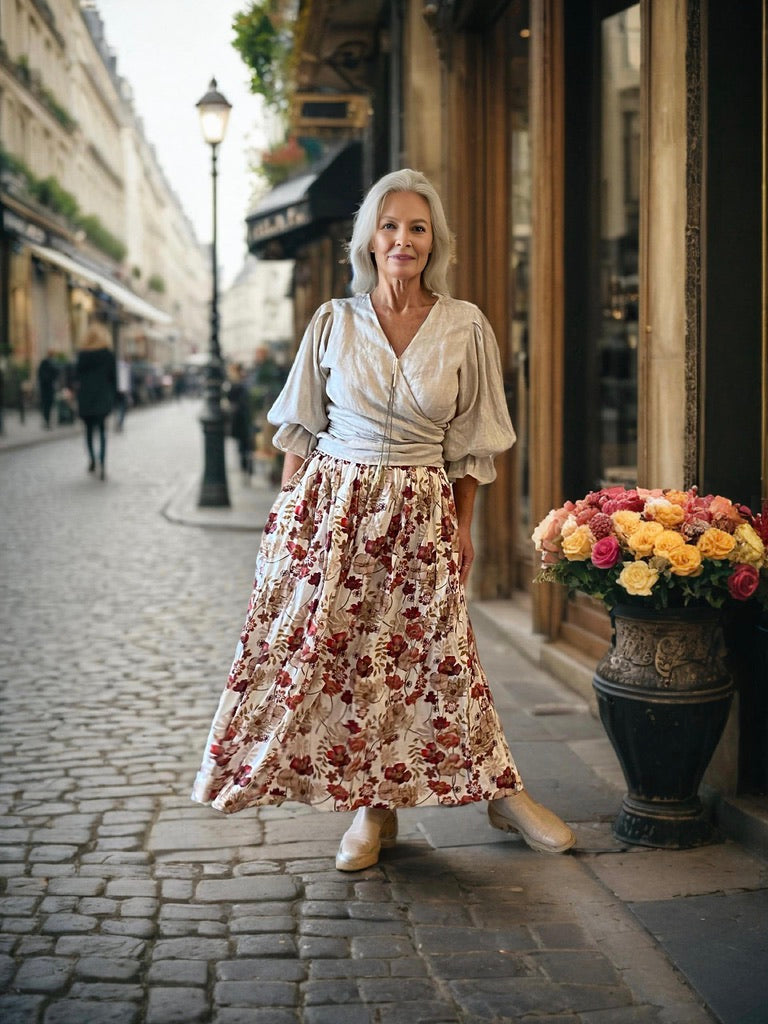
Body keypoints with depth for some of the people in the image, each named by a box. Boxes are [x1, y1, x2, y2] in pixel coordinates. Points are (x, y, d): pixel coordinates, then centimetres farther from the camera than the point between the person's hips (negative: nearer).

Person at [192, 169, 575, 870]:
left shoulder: (465, 327, 1)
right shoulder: (333, 322, 2)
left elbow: (472, 442, 6)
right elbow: (300, 430, 7)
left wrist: (463, 526, 4)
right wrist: (289, 512, 2)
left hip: (422, 510, -1)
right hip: (333, 504, 1)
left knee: (434, 654, -1)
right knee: (335, 651, 1)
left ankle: (503, 793, 16)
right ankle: (373, 811, 15)